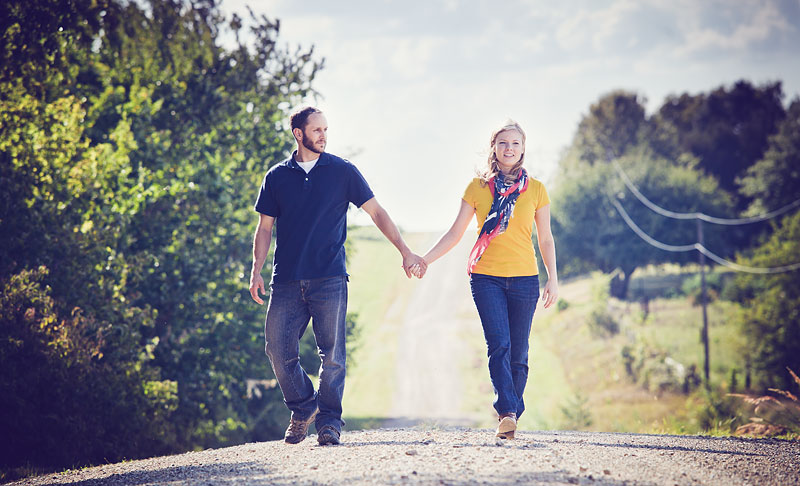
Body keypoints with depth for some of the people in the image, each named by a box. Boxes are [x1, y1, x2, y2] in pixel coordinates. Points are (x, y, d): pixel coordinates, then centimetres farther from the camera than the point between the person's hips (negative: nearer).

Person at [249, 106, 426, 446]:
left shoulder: (342, 172, 6)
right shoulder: (277, 177, 11)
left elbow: (376, 212, 8)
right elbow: (265, 228, 13)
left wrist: (405, 252, 2)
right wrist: (256, 270, 0)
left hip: (329, 278, -2)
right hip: (287, 281, 2)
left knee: (332, 354, -7)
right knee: (278, 350, -2)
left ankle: (329, 421, 2)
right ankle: (303, 407, 19)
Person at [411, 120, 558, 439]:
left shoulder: (535, 190, 9)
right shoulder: (478, 187, 7)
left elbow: (545, 239, 13)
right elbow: (455, 233, 10)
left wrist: (553, 279, 6)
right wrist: (425, 259, 0)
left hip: (524, 278, 1)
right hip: (486, 277, -1)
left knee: (518, 353, 0)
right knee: (499, 345, -16)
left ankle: (511, 415, 10)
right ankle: (507, 413, -25)